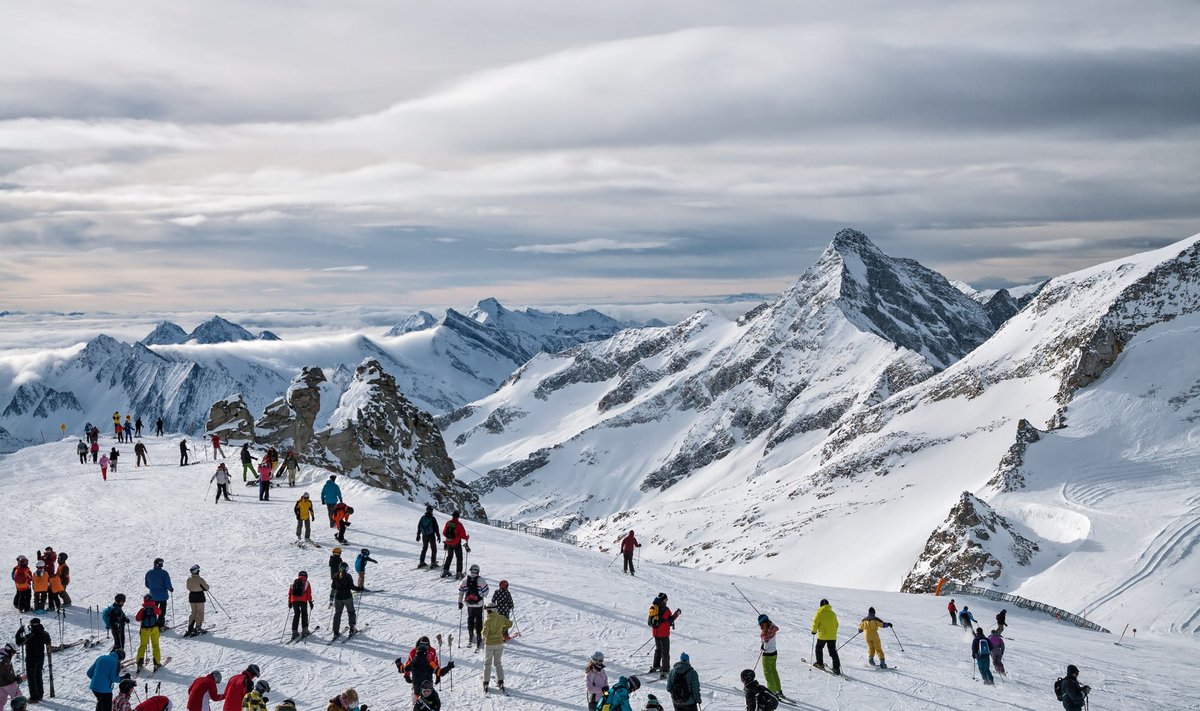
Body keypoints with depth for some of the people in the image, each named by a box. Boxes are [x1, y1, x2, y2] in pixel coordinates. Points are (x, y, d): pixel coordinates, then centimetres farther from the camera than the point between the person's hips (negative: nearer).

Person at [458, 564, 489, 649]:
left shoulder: (465, 580, -1)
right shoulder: (481, 580, -11)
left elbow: (460, 592, 2)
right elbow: (485, 592, -8)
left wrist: (460, 602, 10)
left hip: (469, 605, 3)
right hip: (479, 604, -3)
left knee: (470, 620, 17)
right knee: (479, 621, 4)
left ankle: (470, 638, 22)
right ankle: (478, 638, 2)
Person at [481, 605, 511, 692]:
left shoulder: (488, 621, -18)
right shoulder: (501, 618, -6)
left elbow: (485, 633, -20)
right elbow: (510, 624, 4)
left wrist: (484, 634, 2)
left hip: (489, 643, -4)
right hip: (499, 643, 4)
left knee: (487, 663, 8)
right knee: (498, 663, 16)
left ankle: (486, 683, 7)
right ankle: (500, 682, 14)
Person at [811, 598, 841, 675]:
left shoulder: (820, 612, -6)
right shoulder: (832, 613, 8)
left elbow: (815, 622, -9)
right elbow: (836, 624, 15)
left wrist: (814, 631, 7)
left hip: (822, 635, -4)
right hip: (832, 636, 4)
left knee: (819, 648, 18)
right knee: (833, 652, 6)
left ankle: (820, 663, 16)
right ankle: (836, 667, -2)